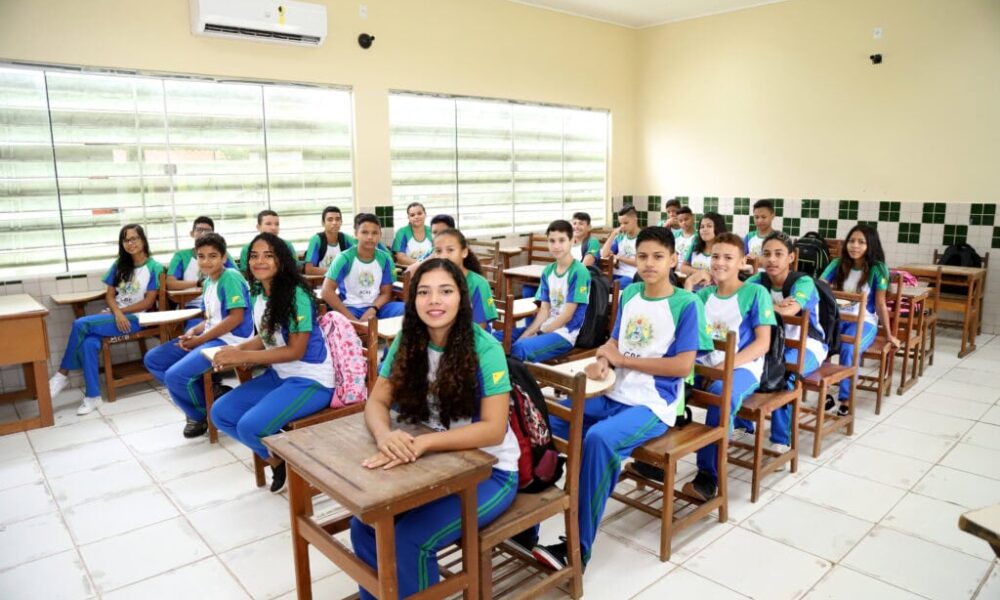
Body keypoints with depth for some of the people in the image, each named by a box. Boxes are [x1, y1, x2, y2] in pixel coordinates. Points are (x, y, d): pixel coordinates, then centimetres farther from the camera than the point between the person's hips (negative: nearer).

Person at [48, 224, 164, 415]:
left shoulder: (154, 267, -2)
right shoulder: (119, 265, 15)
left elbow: (148, 302, -7)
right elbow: (109, 296, 9)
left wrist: (121, 311, -11)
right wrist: (117, 313, -11)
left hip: (134, 318, -5)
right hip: (114, 315, 5)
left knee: (81, 324, -25)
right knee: (89, 343, -28)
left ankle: (63, 374, -10)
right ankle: (92, 396, -20)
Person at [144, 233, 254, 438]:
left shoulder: (230, 277, -14)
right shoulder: (209, 281, 13)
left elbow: (236, 318, -20)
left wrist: (200, 339, -16)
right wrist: (193, 331, -3)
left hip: (229, 341, -10)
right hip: (210, 337, 10)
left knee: (175, 376, -23)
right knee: (153, 360, 11)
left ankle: (203, 414, 6)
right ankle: (204, 396, 8)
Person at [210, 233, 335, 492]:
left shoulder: (296, 294, -20)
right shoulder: (257, 293, 5)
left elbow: (295, 350, -20)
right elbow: (266, 338, 14)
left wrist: (244, 357, -20)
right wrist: (238, 349, -7)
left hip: (311, 380, -9)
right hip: (279, 374, 9)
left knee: (250, 426, -22)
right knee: (220, 413, 3)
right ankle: (277, 457, 18)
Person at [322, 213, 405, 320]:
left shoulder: (385, 259, 1)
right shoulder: (345, 258, -9)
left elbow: (386, 293, 5)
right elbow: (327, 291, -16)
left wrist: (373, 310, -16)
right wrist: (350, 318, -21)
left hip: (376, 307, 3)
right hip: (349, 308, -3)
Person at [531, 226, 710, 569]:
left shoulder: (687, 304, -7)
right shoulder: (629, 294, 11)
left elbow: (683, 365, -13)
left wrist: (623, 359, -12)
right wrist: (601, 362, -9)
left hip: (653, 404, -6)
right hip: (613, 394, 7)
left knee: (599, 438, -35)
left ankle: (579, 547, -23)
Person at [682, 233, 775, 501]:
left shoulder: (756, 293, -1)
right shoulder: (703, 294, 13)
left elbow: (762, 343, -8)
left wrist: (727, 365, -20)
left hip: (742, 367, -4)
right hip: (705, 363, 5)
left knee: (723, 391, -38)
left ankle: (709, 474, -26)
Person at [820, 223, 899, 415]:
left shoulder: (877, 269, -5)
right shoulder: (837, 264, 4)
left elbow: (880, 303, -1)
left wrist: (889, 334, 3)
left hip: (864, 321, -2)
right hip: (837, 318, 3)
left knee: (848, 350, -34)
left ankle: (845, 399, -18)